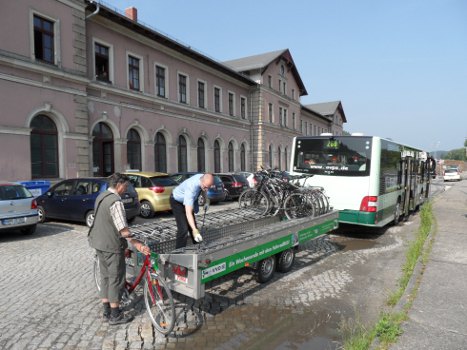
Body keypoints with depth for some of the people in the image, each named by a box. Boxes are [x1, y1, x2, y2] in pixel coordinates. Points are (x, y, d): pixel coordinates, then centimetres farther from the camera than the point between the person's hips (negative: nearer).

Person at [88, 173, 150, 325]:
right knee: (116, 279, 3)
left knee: (105, 277, 17)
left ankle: (107, 311, 29)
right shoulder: (115, 201, -22)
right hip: (112, 246, -9)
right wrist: (137, 244, -21)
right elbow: (124, 231, -27)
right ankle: (115, 315, 14)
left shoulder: (101, 196, 9)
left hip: (99, 243, 10)